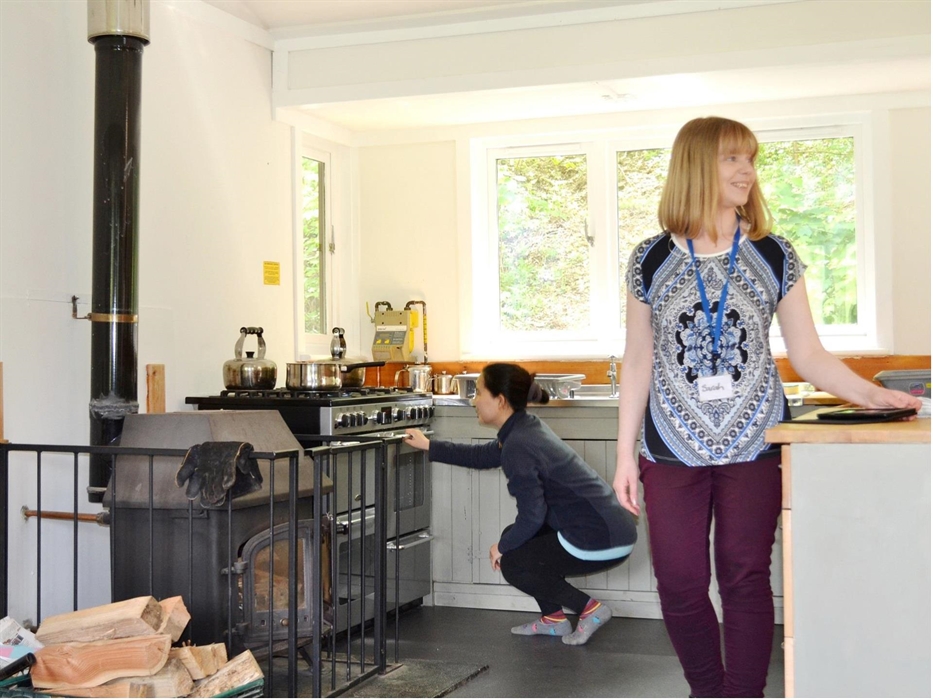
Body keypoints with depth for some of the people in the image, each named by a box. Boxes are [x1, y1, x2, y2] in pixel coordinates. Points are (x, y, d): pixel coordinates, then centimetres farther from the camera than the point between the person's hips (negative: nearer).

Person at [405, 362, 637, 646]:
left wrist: (502, 547, 1)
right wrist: (429, 446, 31)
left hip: (602, 542, -9)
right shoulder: (527, 428, 10)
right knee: (517, 540, 20)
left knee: (512, 564, 5)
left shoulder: (518, 447, -19)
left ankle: (590, 609, 4)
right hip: (612, 526, 9)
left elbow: (532, 516, -17)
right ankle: (553, 618, 25)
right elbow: (481, 457, 25)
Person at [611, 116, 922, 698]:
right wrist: (626, 452, 4)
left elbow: (807, 354, 2)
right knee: (680, 584, 2)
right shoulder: (652, 260, 3)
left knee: (746, 579, 2)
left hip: (753, 446, 0)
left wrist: (869, 393, -14)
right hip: (673, 448, 1)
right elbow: (638, 361, 6)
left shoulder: (774, 257, 4)